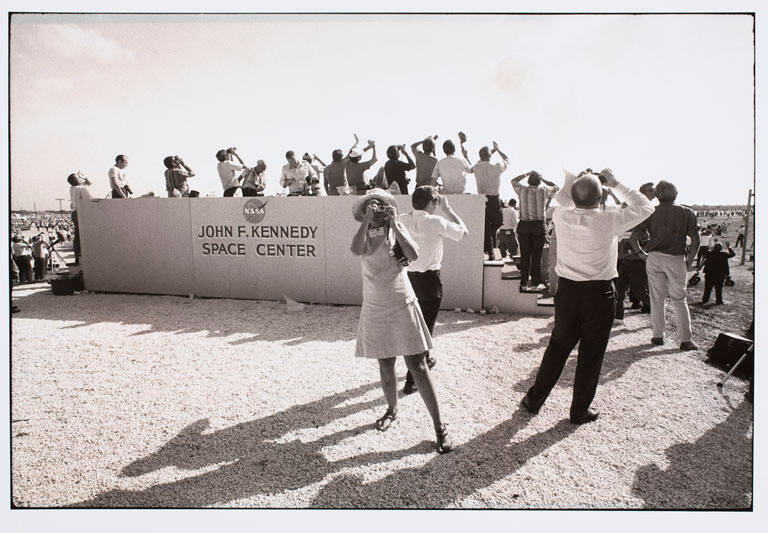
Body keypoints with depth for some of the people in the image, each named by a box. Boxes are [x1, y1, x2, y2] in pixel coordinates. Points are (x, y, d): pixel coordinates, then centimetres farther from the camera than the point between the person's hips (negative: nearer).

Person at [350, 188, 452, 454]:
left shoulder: (396, 228, -2)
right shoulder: (364, 233, 1)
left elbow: (414, 255, -19)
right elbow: (356, 250, -23)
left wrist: (393, 223, -19)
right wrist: (367, 219, -21)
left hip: (402, 305, -2)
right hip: (375, 309, 2)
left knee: (417, 366, -4)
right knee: (385, 365, 13)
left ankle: (439, 426, 3)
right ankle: (392, 410, 38)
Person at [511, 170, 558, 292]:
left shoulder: (522, 190, 0)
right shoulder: (544, 191, -2)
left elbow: (513, 181, 20)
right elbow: (555, 187, 19)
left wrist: (527, 174, 24)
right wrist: (542, 179, 20)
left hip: (524, 226, 1)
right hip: (539, 226, -1)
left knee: (524, 256, 7)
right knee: (537, 256, 5)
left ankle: (524, 283, 11)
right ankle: (535, 283, 9)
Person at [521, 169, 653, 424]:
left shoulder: (560, 216, -7)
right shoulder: (608, 221, -15)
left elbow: (560, 200, 19)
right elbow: (645, 207, 2)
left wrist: (572, 180, 15)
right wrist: (616, 184, 2)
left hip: (567, 290, 3)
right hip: (599, 294, -3)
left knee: (557, 347, 17)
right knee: (591, 354, 10)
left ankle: (534, 400, 26)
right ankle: (580, 410, 23)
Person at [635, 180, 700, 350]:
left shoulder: (651, 212, 2)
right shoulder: (687, 212, 1)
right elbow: (695, 239, -3)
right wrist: (689, 261, 5)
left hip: (654, 258, 1)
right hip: (676, 259, 0)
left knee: (657, 298, 9)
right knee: (679, 300, 6)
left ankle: (658, 336, 12)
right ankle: (685, 340, 7)